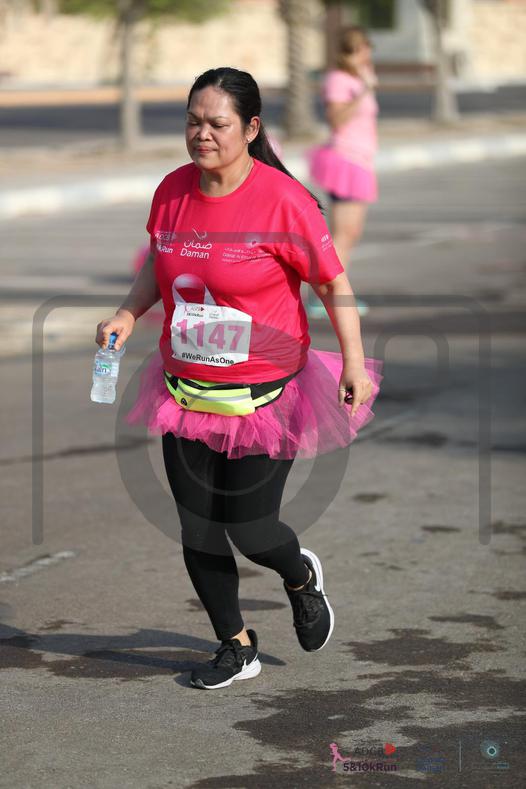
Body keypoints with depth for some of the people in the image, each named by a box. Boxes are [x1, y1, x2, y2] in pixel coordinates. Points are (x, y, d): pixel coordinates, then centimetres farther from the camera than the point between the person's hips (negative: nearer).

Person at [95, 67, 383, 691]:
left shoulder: (282, 199, -15)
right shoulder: (172, 191, 0)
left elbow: (333, 282, -7)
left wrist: (354, 362, -12)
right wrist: (126, 314, -1)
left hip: (262, 398, -5)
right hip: (186, 393, 5)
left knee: (249, 530, -2)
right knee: (197, 533, 7)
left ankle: (301, 576, 35)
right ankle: (236, 647, 28)